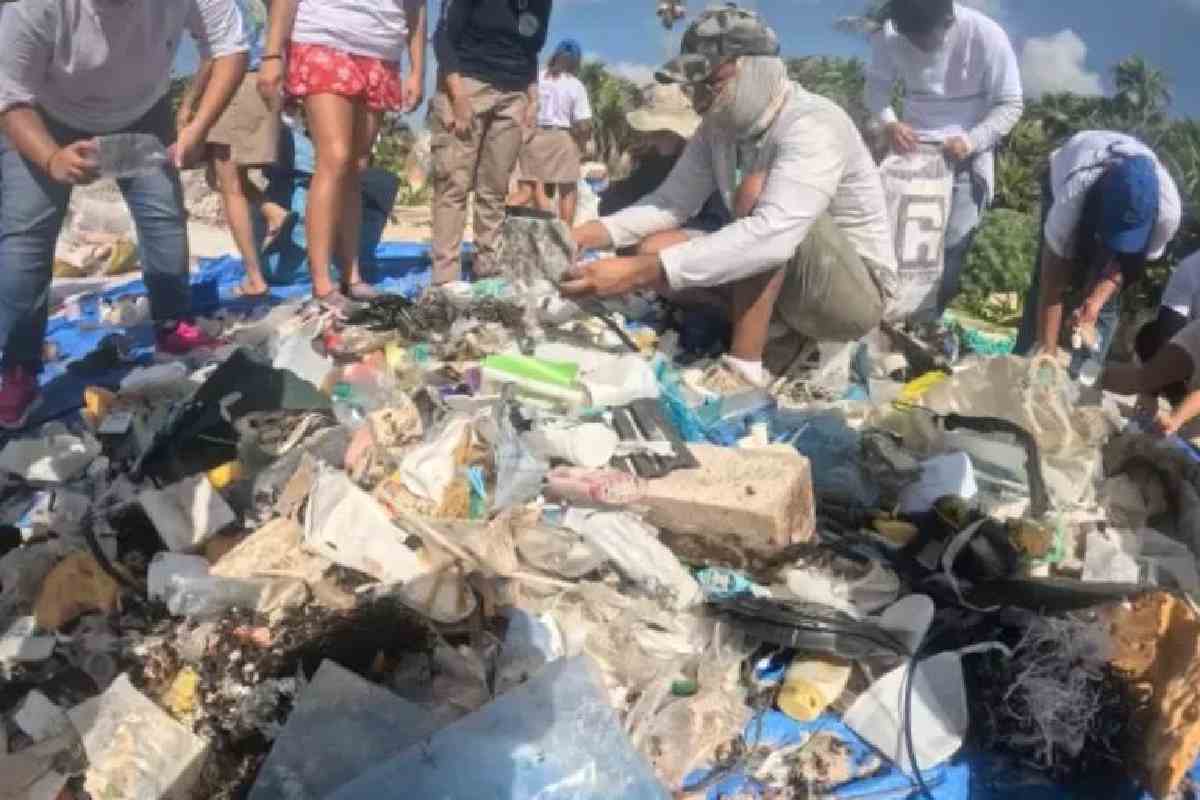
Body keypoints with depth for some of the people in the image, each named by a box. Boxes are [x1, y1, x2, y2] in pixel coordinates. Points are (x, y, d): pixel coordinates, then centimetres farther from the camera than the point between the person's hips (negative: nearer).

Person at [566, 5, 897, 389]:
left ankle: (744, 369, -25)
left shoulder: (814, 126, -26)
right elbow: (672, 200, -3)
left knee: (757, 189, -31)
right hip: (786, 281, 7)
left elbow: (770, 235, -41)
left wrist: (639, 272, -45)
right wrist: (589, 235, -21)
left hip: (856, 294, -7)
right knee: (655, 248, -8)